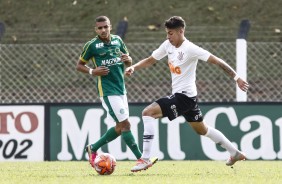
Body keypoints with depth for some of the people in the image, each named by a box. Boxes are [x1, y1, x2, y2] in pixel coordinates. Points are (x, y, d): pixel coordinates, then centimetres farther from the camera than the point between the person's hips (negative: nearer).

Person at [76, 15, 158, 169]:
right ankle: (141, 159, -10)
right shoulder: (92, 45, -4)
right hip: (107, 91, -7)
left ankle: (93, 148, 26)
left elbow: (129, 62, 18)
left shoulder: (117, 40, 9)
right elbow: (79, 65, 5)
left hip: (121, 89, 7)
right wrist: (92, 71, -13)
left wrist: (127, 59, -7)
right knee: (125, 124, -12)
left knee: (120, 128, 11)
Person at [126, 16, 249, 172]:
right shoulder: (168, 45, 5)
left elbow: (216, 61, -17)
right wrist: (133, 67, -3)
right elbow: (150, 60, 16)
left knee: (148, 113, -19)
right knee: (202, 129, 23)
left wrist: (236, 77, -20)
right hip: (178, 95, 9)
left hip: (184, 96, -9)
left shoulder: (190, 49, -18)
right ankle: (235, 153, 37)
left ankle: (144, 159, -20)